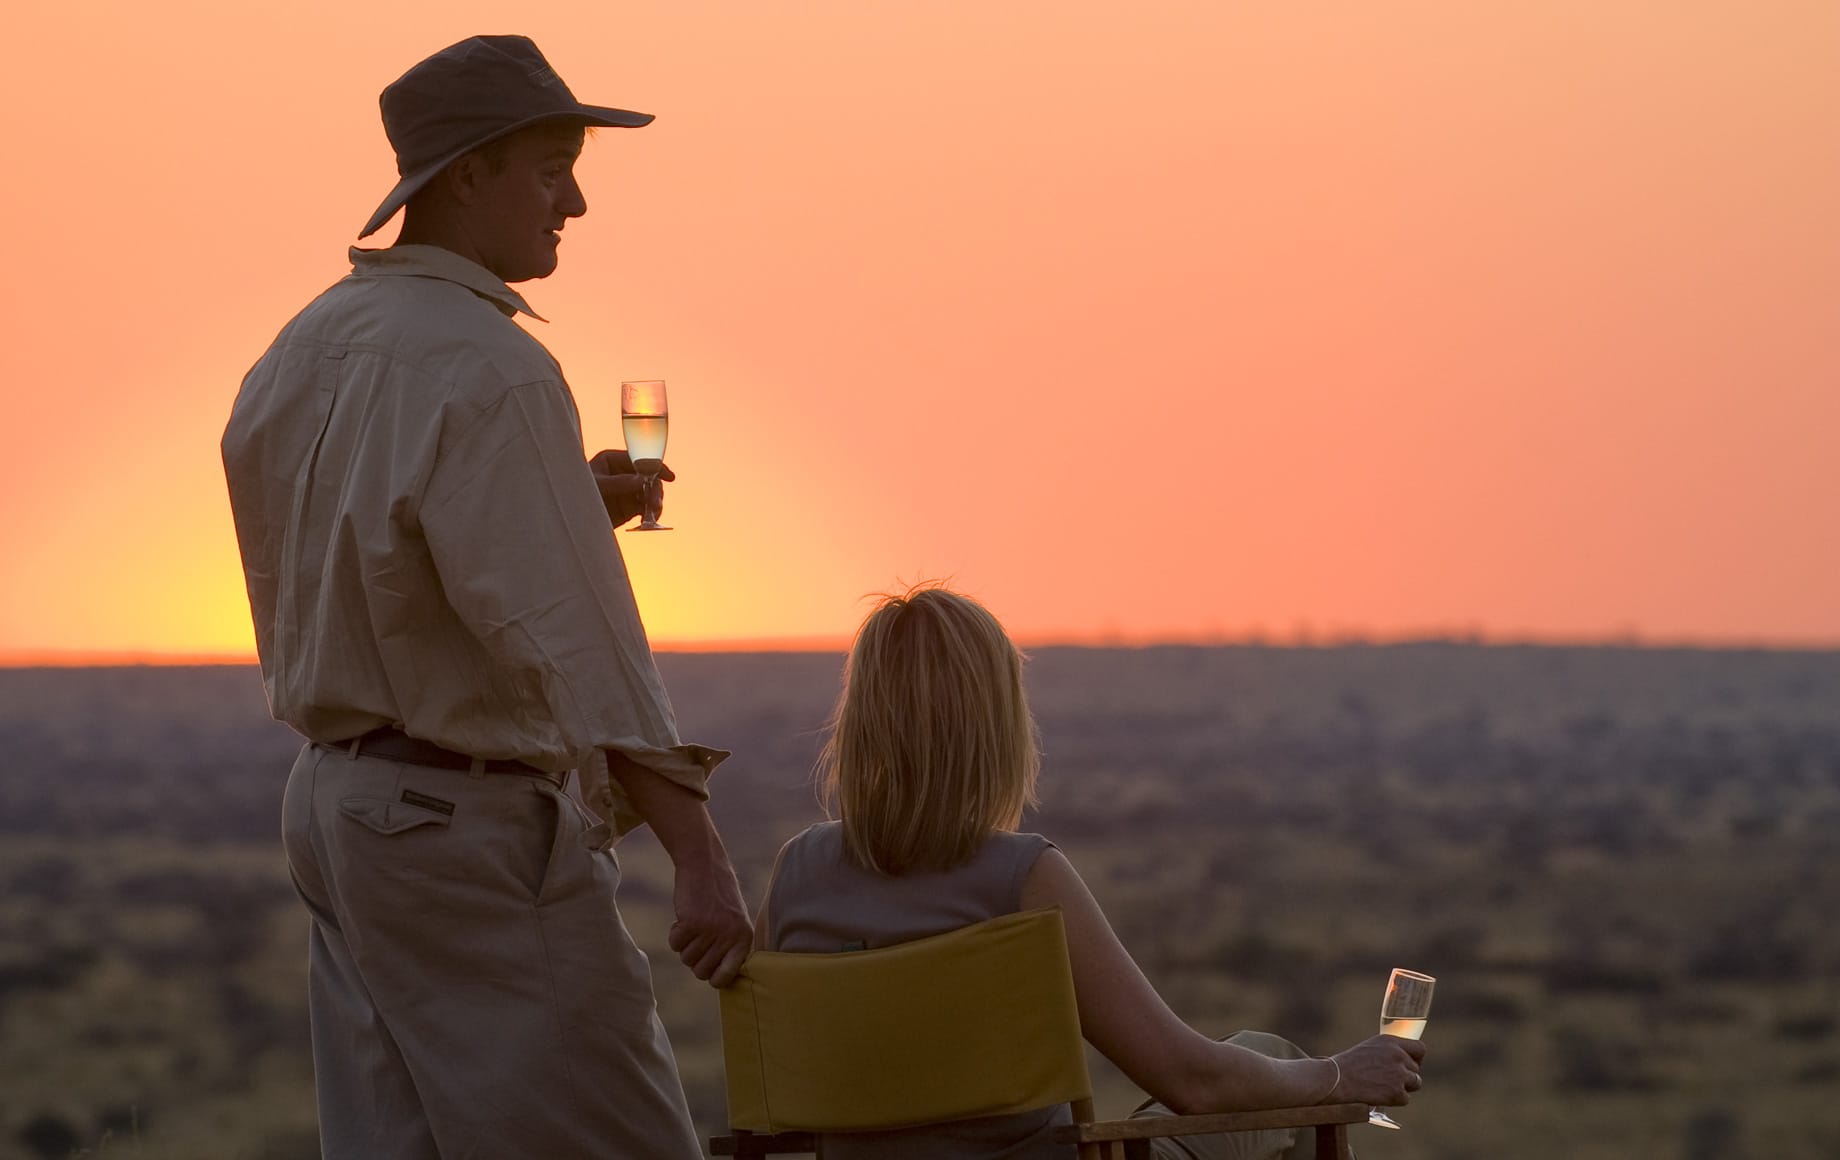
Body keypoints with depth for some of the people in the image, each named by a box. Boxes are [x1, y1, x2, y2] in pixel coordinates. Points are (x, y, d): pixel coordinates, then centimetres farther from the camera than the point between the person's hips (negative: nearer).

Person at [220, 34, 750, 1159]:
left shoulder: (302, 352, 12)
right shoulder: (489, 368, -17)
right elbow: (570, 634, -22)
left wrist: (563, 508, 16)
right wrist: (700, 854, -23)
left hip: (335, 803, 9)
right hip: (471, 825, -9)